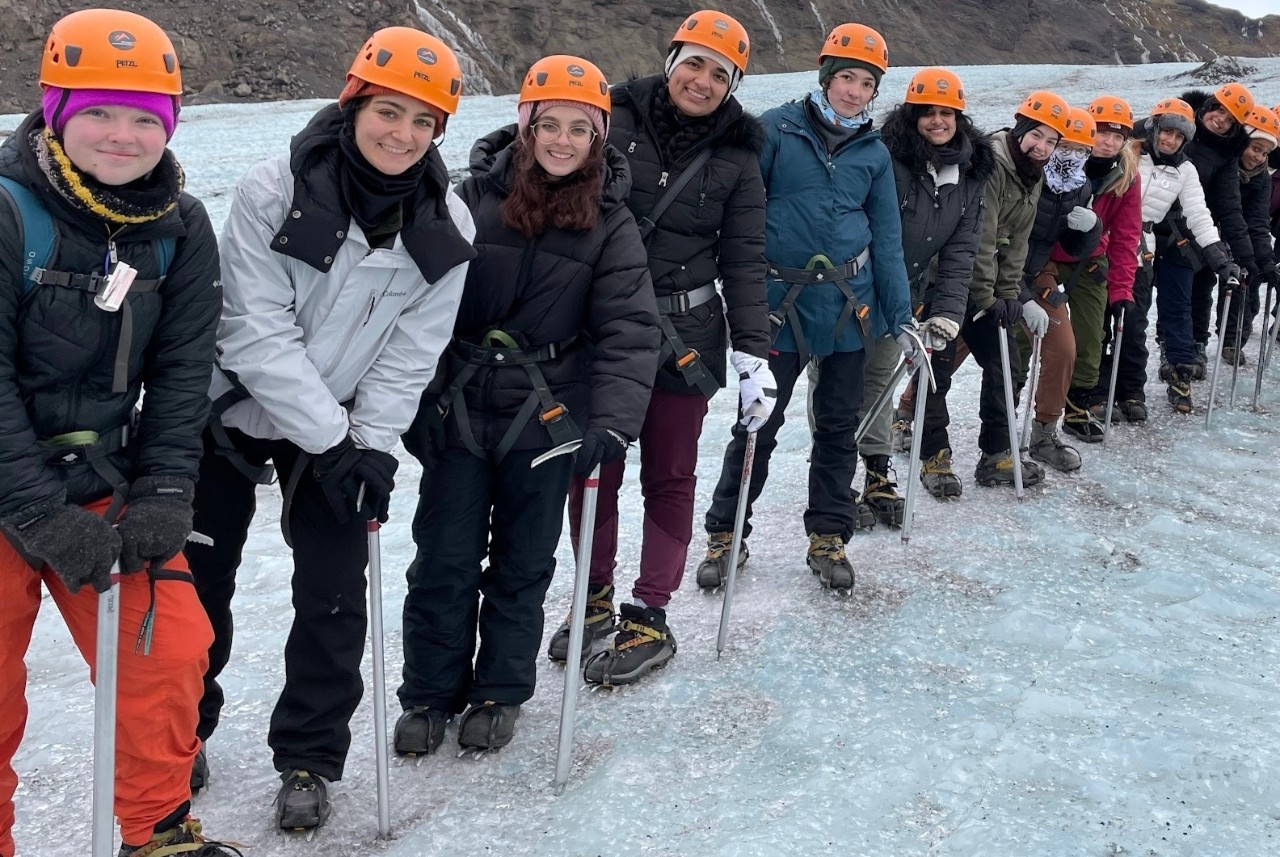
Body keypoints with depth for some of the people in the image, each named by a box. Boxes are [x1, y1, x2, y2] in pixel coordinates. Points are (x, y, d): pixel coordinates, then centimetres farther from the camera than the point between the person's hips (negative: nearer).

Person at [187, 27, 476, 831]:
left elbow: (410, 354, -9)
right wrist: (330, 440, -24)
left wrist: (371, 445, -18)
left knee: (334, 596, 0)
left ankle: (308, 758, 20)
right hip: (233, 412, -1)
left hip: (346, 431, 2)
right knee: (198, 581, 12)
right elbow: (256, 334, -23)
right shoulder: (274, 190, -21)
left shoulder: (446, 228, -12)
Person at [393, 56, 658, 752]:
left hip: (547, 417, 1)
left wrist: (612, 423, -24)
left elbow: (628, 330, -12)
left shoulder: (610, 222, -4)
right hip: (458, 408, 0)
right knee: (445, 561, 6)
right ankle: (430, 692, 25)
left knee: (523, 563, 13)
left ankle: (500, 692, 32)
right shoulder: (474, 196, -6)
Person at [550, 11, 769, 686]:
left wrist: (753, 355, -7)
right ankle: (595, 598, 27)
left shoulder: (737, 157, 2)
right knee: (592, 469, 7)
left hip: (685, 336, 0)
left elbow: (743, 261, 1)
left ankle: (649, 620, 17)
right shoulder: (618, 119, -1)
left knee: (669, 478, 5)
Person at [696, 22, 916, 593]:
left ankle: (829, 537, 23)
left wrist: (901, 320, 4)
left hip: (851, 303, 3)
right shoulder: (776, 130, -4)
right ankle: (725, 535, 17)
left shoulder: (874, 154, 8)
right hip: (780, 303, -3)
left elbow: (888, 241, 9)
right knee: (759, 423, 2)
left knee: (839, 426, 10)